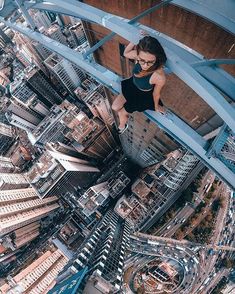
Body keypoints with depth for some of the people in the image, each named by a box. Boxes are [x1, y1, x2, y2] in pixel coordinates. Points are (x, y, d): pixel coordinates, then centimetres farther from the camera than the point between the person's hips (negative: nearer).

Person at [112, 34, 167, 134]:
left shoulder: (159, 77, -42)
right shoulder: (138, 55, -29)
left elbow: (156, 94, -20)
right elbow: (125, 53, -5)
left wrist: (156, 106, 0)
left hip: (143, 96, -5)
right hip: (132, 85, 5)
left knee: (122, 113, 10)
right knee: (115, 107, 12)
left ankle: (123, 126, 47)